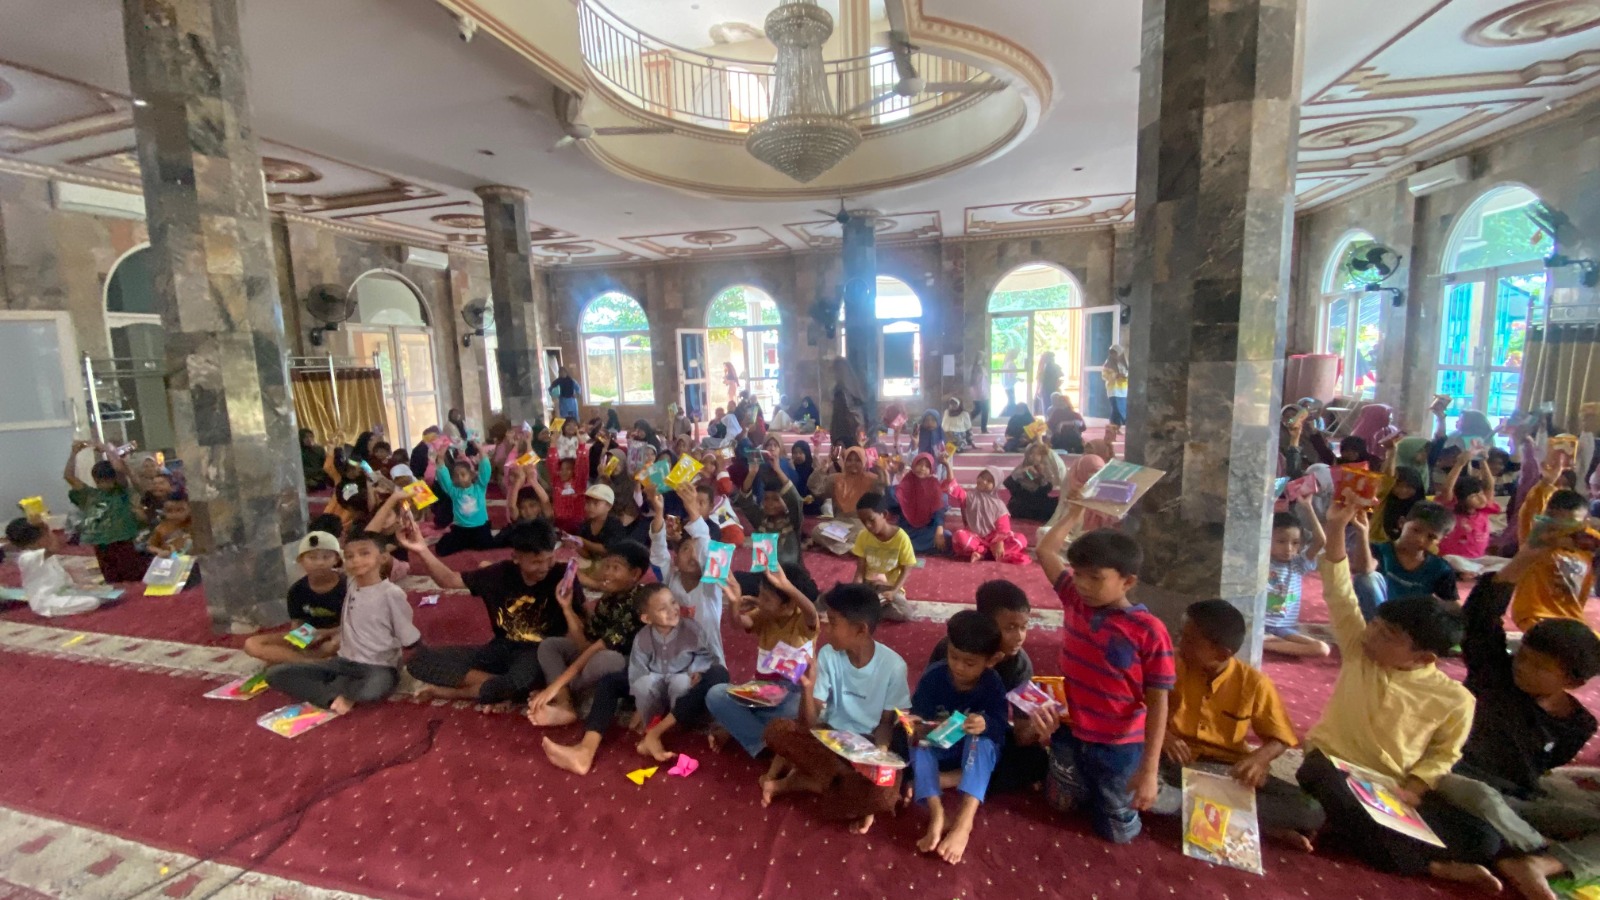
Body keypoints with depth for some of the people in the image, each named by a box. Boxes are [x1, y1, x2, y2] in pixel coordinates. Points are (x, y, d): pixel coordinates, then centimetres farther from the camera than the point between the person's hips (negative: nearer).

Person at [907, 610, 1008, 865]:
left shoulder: (993, 684, -20)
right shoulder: (932, 676, -19)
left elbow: (1001, 727, -27)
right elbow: (917, 716, -18)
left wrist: (986, 724, -51)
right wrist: (917, 729, -42)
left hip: (976, 752, -1)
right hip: (938, 750, 2)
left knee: (982, 739, -34)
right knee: (918, 742, -29)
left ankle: (965, 820, -40)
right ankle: (936, 813, -40)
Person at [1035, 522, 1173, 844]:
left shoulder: (1149, 632, -24)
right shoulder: (1075, 600, -11)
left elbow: (1157, 703, -18)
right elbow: (1045, 549, -4)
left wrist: (1149, 769, -19)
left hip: (1118, 746, -4)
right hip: (1069, 734, 4)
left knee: (1118, 832, 14)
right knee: (1064, 805, 21)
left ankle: (1145, 786, 38)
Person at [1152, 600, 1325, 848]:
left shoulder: (1254, 683, -8)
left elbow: (1279, 738, 1)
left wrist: (1258, 758, -20)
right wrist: (1162, 734, -21)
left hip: (1229, 771, 0)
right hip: (1177, 763, 0)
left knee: (1310, 812, -19)